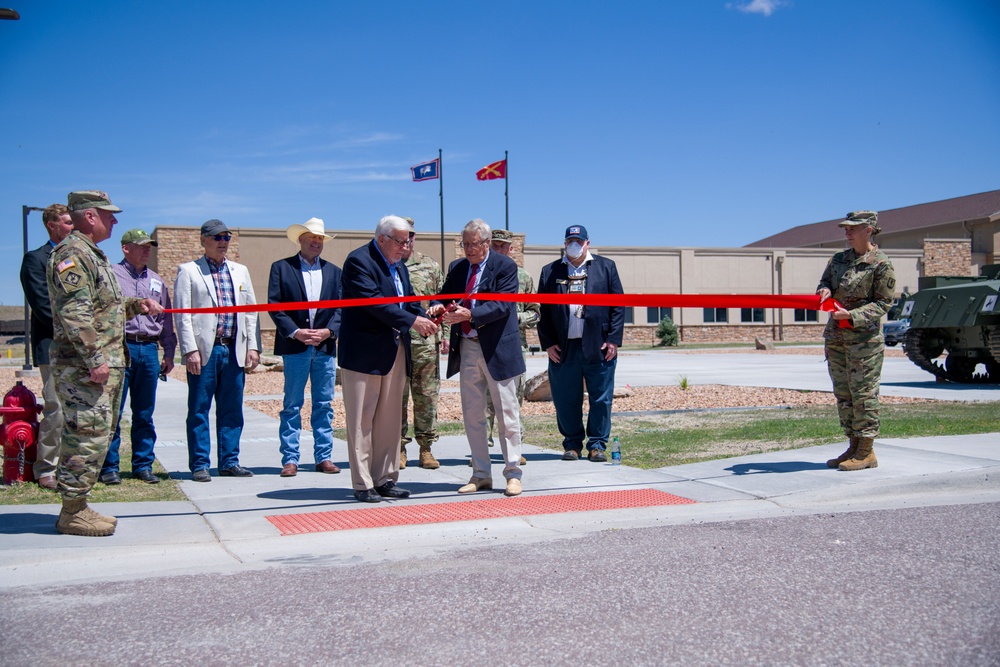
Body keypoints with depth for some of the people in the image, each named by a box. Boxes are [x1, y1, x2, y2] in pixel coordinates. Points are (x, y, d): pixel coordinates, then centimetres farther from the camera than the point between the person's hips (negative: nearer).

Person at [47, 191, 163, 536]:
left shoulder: (92, 255, 20)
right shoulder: (71, 254, -12)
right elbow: (74, 312, -21)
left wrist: (135, 305, 14)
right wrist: (93, 359, -23)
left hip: (105, 365, 11)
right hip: (82, 365, -10)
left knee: (97, 435, 13)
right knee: (89, 435, -8)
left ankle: (78, 507, 21)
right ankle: (73, 513, 0)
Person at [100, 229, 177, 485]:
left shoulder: (156, 281, 17)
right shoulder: (112, 275, 2)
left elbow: (166, 319, 19)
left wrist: (169, 353, 15)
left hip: (149, 350, 5)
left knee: (144, 413, 8)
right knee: (113, 411, -3)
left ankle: (143, 465, 15)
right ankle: (109, 466, 4)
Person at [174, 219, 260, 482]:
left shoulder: (240, 271, 17)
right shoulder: (188, 271, 3)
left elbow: (251, 311, 15)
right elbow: (182, 314, -3)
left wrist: (253, 346, 6)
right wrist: (190, 349, -12)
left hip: (234, 350, 4)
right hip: (204, 351, -4)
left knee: (232, 410, 7)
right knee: (199, 411, 1)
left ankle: (229, 462, 15)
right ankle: (199, 465, 7)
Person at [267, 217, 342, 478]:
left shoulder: (334, 271, 13)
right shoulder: (281, 268, 4)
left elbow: (341, 307, 8)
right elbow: (274, 306, -2)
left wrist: (328, 331, -9)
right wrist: (295, 332, -13)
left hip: (325, 346, 3)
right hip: (294, 346, -3)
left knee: (324, 405, 6)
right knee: (292, 405, 0)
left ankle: (324, 457, 13)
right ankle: (290, 459, 5)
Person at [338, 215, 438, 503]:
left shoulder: (398, 265, 16)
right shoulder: (359, 261, -11)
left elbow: (409, 300, 17)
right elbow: (372, 301, -21)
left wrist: (425, 318, -5)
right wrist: (412, 321, -22)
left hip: (395, 352, 8)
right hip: (364, 353, -8)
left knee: (390, 419, 10)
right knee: (362, 420, -1)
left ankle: (385, 479, 18)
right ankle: (362, 485, 4)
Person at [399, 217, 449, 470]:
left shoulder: (430, 265, 12)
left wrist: (444, 334, 4)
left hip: (427, 342, 2)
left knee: (427, 395, 4)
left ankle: (426, 448, 12)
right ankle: (399, 449, 11)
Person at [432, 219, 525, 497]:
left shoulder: (505, 266, -6)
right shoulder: (456, 268, 11)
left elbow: (502, 305, -17)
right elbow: (445, 296, 11)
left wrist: (470, 314, -30)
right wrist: (438, 307, -13)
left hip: (497, 349, -6)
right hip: (467, 349, 6)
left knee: (506, 413, 2)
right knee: (472, 414, 9)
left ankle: (513, 473, 11)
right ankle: (481, 474, 19)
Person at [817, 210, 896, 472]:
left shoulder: (881, 263, -7)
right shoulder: (838, 259, 11)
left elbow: (883, 303, -7)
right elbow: (825, 282, 18)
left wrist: (852, 315, -18)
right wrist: (824, 291, -7)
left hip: (865, 337, -7)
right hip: (835, 336, 7)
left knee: (863, 393, -5)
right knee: (843, 394, 9)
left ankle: (867, 452, 2)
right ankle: (853, 446, 18)